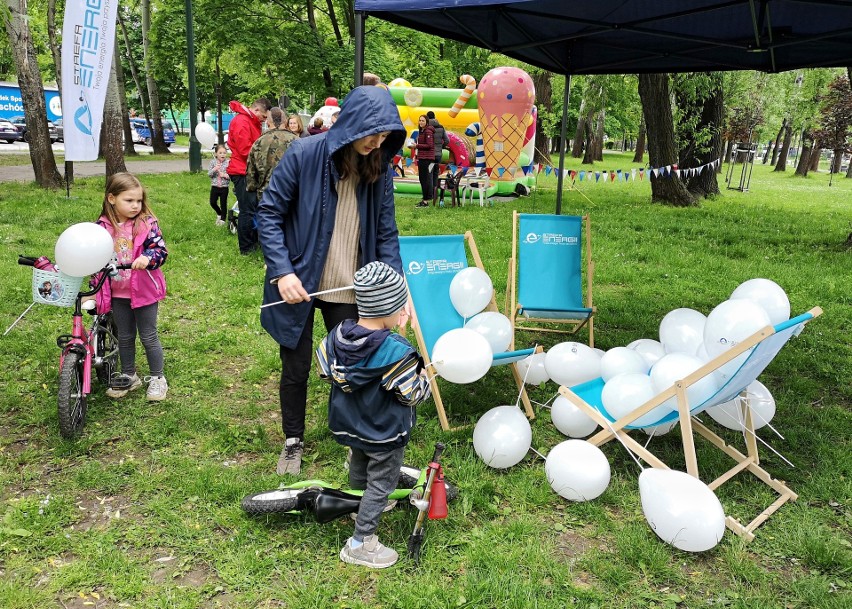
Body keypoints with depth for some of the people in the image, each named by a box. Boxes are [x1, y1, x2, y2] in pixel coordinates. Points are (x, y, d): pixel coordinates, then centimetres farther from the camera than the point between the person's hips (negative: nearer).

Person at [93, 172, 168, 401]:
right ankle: (128, 376, 34)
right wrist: (95, 289, 5)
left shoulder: (147, 223, -11)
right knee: (125, 337, 17)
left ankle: (157, 378, 22)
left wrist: (148, 258, -37)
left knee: (148, 337, 7)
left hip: (144, 290, -3)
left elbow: (160, 249, -15)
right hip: (117, 293, 3)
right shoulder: (103, 227, -3)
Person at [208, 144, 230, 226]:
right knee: (213, 202, 6)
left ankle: (222, 219, 20)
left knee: (223, 204, 5)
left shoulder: (228, 163, -7)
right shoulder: (213, 162, -1)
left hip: (224, 187, -2)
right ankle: (219, 213, 32)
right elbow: (209, 174, -4)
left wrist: (225, 175, -22)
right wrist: (214, 169, -22)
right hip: (215, 186, 2)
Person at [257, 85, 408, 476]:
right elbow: (268, 214, -9)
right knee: (296, 368, 11)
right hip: (298, 284, -2)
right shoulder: (304, 154, -15)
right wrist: (282, 272, -18)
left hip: (349, 291, 2)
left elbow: (386, 234, 1)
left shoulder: (379, 169, -5)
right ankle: (293, 442, 33)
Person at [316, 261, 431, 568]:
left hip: (349, 424, 7)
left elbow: (325, 370, 0)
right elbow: (412, 394, -22)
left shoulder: (337, 334, -13)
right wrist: (425, 377, -3)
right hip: (384, 434, -7)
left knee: (359, 468, 31)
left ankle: (362, 506, 56)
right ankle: (360, 543, 17)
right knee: (381, 482, 10)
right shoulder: (396, 351, -32)